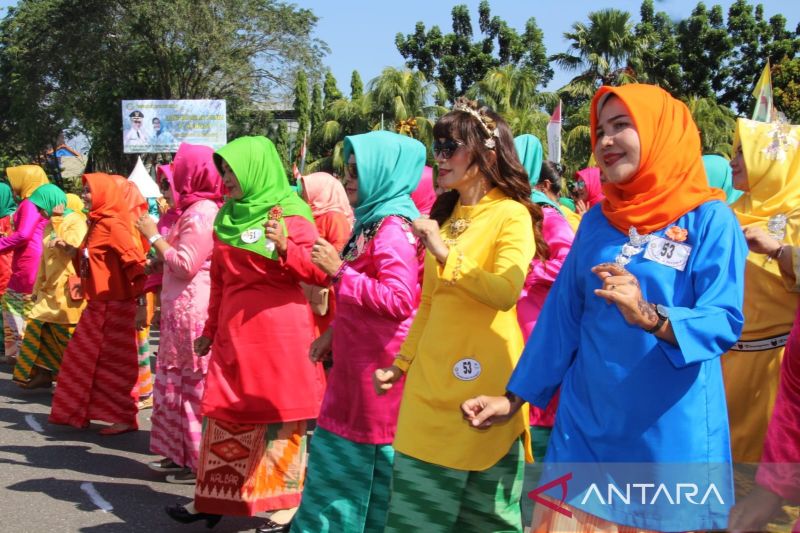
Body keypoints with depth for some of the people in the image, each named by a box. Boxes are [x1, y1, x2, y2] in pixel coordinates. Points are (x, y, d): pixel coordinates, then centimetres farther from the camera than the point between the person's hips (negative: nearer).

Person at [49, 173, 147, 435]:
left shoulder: (113, 224, -15)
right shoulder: (96, 223, 13)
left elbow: (135, 263, -21)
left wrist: (141, 303, -25)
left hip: (116, 306, -9)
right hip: (97, 305, 9)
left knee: (115, 362, -1)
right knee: (82, 357, 14)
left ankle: (124, 418, 8)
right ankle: (75, 411, 25)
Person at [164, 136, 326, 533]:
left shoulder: (290, 214, -7)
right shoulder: (228, 217, 12)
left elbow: (319, 273, -13)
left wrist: (285, 248, -28)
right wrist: (211, 329, 20)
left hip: (280, 332, -6)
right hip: (233, 333, 7)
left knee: (281, 416, 1)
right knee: (223, 414, 10)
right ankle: (213, 499, 20)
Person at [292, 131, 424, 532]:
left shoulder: (393, 227, -17)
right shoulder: (372, 222, 13)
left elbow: (398, 301, -26)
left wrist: (339, 271, -22)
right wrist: (334, 333, 14)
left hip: (377, 367, -10)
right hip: (356, 361, 10)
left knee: (371, 464, 2)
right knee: (341, 459, 16)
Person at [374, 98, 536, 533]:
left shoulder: (512, 215, -7)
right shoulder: (444, 215, 15)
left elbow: (506, 291, -24)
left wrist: (445, 254, -21)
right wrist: (402, 362, 19)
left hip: (482, 385, -7)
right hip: (430, 385, 7)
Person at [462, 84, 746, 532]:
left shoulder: (710, 218, -7)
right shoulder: (597, 221, 8)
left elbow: (725, 322, -15)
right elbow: (562, 318, 10)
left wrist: (649, 318, -32)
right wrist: (514, 397, 9)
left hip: (671, 433, -4)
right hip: (587, 425, 4)